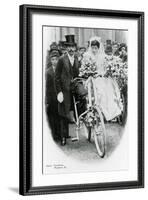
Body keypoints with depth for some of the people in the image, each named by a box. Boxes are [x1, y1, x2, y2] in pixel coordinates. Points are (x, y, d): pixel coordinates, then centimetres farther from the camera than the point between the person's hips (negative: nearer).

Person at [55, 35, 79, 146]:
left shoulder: (77, 59, 9)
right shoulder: (62, 59, -5)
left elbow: (78, 75, 12)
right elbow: (57, 77, -6)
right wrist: (59, 92, -11)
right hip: (65, 90, -3)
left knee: (74, 111, 1)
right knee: (64, 115, 1)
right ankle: (64, 137, 10)